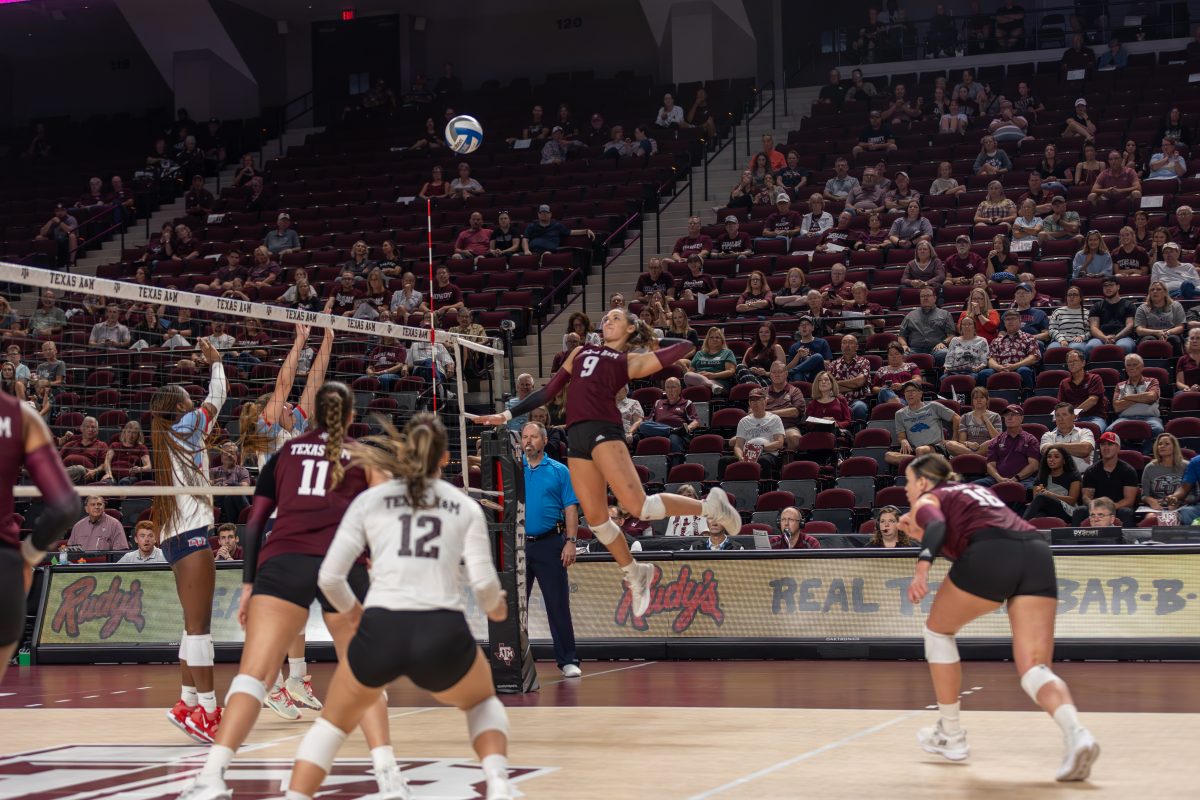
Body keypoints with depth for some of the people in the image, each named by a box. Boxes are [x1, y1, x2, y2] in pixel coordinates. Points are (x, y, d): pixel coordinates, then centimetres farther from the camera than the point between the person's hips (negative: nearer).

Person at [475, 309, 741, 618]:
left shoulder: (632, 360, 13)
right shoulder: (580, 352, 27)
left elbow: (685, 346, 8)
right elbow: (548, 392, 29)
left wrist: (652, 343, 22)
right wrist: (508, 414, 25)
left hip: (603, 429, -5)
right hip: (576, 437, 5)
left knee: (640, 506, -19)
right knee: (595, 518, 2)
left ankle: (709, 505, 1)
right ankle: (635, 574, 21)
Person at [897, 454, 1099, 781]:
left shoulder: (927, 500, 18)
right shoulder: (976, 490, 38)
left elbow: (937, 526, -6)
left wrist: (922, 567, -21)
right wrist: (923, 536, 42)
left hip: (991, 555, -5)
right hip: (1037, 551, 6)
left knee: (938, 629, 22)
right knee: (1034, 670, -2)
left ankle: (951, 735, 26)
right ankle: (1076, 733, -32)